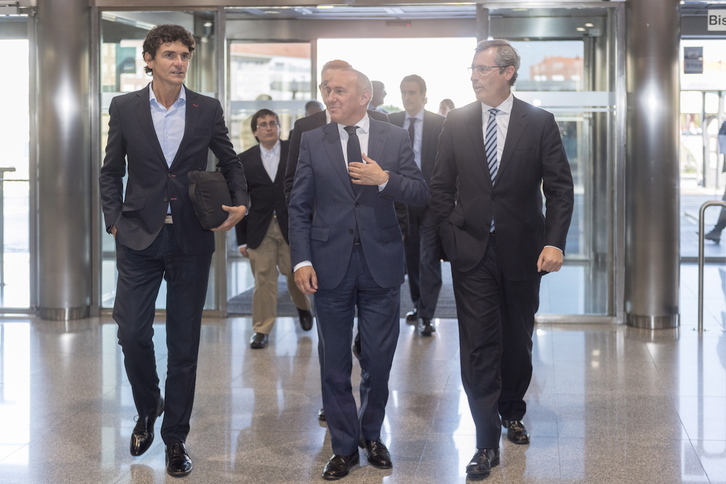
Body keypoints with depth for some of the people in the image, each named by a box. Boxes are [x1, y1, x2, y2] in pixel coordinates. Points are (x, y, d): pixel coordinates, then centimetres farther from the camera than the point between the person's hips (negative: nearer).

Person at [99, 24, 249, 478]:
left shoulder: (208, 109, 4)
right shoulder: (125, 108, 3)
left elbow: (231, 163, 14)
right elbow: (111, 173, 9)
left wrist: (241, 204, -2)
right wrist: (114, 221, -1)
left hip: (192, 240, 0)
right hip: (139, 237, 0)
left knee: (184, 343, 5)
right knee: (133, 333, -4)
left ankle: (176, 438, 18)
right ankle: (148, 411, 26)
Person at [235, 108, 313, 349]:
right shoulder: (245, 160, 5)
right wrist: (242, 239, 3)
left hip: (292, 226, 0)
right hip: (260, 229, 0)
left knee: (296, 274, 5)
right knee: (264, 280, -2)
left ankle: (302, 308, 37)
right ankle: (262, 330, 8)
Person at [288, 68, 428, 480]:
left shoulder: (396, 139, 3)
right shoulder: (313, 141, 4)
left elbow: (421, 194, 0)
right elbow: (300, 207, 2)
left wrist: (384, 179, -17)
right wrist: (302, 260, -7)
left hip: (381, 264, 0)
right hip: (331, 265, 1)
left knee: (379, 360, 7)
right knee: (335, 364, 7)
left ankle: (372, 435, 29)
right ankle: (345, 447, 20)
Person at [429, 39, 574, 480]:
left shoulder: (540, 123, -2)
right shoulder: (457, 123, 3)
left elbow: (560, 188, -3)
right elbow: (442, 187, 8)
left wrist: (555, 242, -13)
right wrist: (450, 236, 1)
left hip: (522, 250, 0)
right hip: (472, 250, 0)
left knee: (518, 340, 14)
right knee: (479, 345, -3)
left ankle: (512, 413, 36)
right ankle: (487, 442, 1)